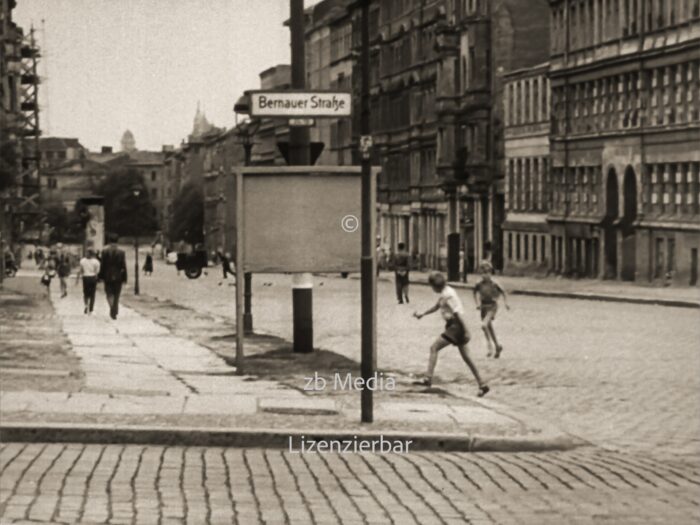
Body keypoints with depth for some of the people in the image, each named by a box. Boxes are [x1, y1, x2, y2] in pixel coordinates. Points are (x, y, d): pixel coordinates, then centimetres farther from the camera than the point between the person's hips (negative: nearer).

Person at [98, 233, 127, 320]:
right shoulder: (121, 252, -3)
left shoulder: (105, 251, -6)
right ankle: (114, 312, 11)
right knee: (116, 296, 10)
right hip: (118, 277, 1)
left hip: (108, 277, -1)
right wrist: (124, 279, 3)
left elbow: (103, 265, -4)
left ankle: (112, 306, -21)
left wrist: (101, 277, 3)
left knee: (109, 293, 7)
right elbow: (123, 266, -3)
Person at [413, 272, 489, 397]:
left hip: (455, 325, -10)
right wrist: (422, 314, 26)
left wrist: (466, 331, -22)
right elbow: (436, 306, 29)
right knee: (466, 357, 10)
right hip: (454, 326, 10)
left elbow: (457, 313, -20)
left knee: (434, 348, -8)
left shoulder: (448, 295, -16)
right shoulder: (445, 293, 14)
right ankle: (482, 385, 11)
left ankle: (428, 379, -13)